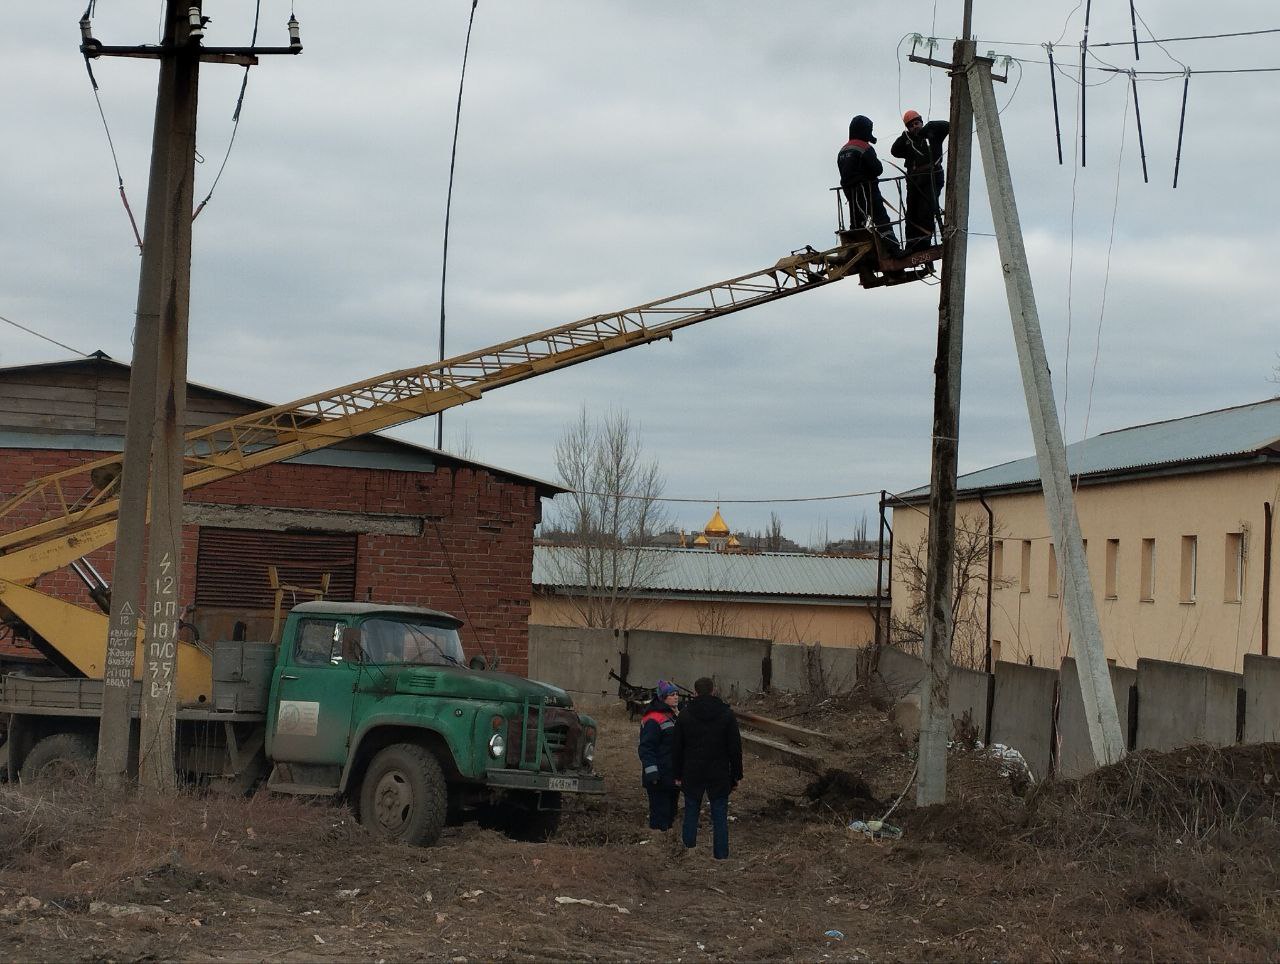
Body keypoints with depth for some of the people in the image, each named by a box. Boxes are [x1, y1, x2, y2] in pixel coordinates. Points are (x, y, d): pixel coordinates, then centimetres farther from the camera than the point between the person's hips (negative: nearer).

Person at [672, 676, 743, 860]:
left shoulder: (685, 715, -1)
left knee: (691, 812, 12)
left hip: (692, 774, 1)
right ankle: (721, 855, 4)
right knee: (720, 817, 4)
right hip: (719, 774, -1)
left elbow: (676, 748, 3)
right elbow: (735, 748, -2)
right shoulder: (727, 714, -3)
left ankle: (688, 849, 13)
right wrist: (737, 775, 4)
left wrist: (678, 774, 11)